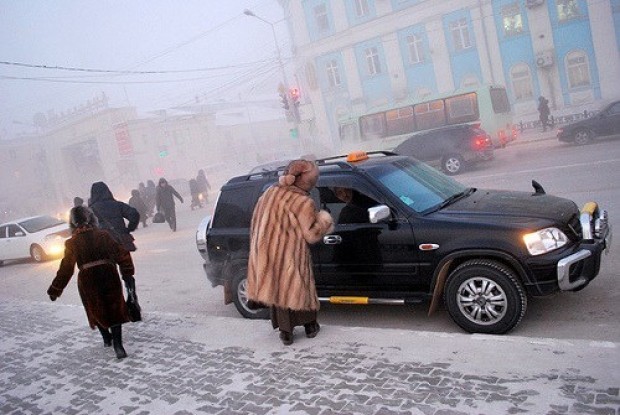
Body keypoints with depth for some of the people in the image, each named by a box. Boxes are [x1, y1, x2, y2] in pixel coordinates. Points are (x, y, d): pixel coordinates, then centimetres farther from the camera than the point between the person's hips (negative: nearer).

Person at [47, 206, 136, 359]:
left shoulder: (72, 243, -3)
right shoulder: (103, 235, -1)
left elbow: (66, 269, -3)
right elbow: (121, 253, -2)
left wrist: (55, 289, 6)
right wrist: (127, 274, 7)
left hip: (88, 280, 0)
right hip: (109, 276, 0)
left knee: (97, 311, 22)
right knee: (115, 310, 10)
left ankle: (107, 338, 36)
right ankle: (117, 344, -2)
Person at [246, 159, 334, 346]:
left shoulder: (269, 192, 2)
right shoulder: (304, 203, -16)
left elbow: (257, 221, 10)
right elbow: (312, 235, -13)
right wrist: (324, 220, 3)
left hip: (267, 252, 5)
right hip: (291, 256, -4)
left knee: (277, 288, 12)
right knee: (299, 288, 13)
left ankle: (285, 331, 18)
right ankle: (310, 326, 27)